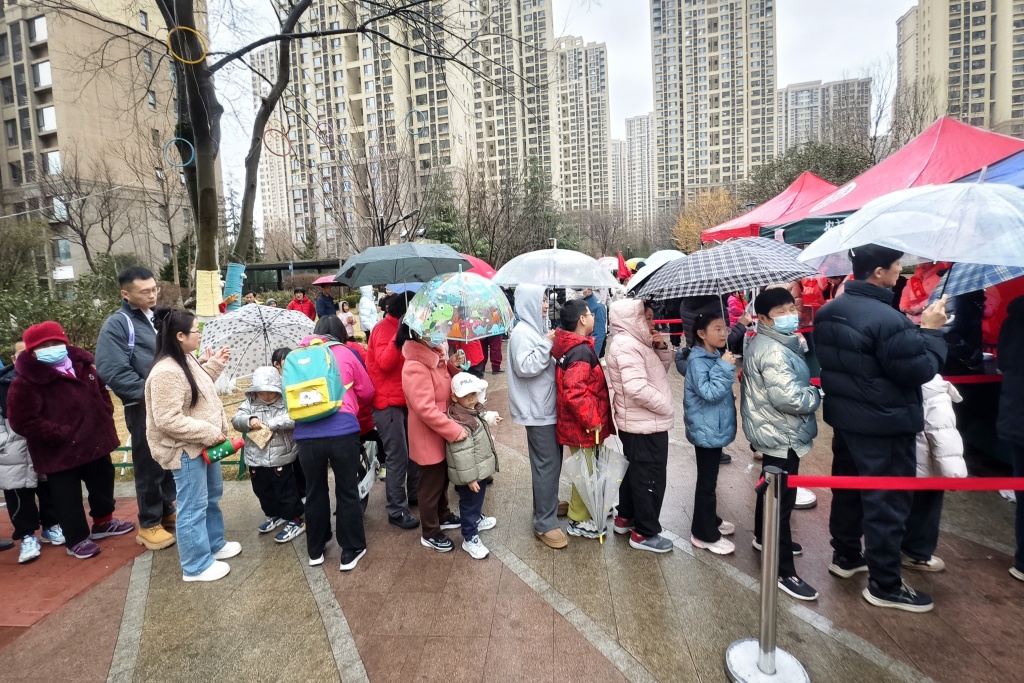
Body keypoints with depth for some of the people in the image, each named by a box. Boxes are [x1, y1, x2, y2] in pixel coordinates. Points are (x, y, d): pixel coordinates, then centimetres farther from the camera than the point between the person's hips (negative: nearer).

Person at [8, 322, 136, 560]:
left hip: (95, 441, 6)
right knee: (67, 498, 6)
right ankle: (77, 539, 24)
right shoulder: (25, 382, -16)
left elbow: (102, 391, 16)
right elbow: (22, 422, -18)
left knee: (103, 484, 21)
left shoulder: (82, 365, 4)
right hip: (60, 452, -6)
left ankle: (103, 522, 42)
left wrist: (105, 417, 3)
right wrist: (61, 434, -21)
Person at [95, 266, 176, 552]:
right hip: (144, 408, -7)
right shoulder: (118, 324, -12)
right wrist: (149, 393, -21)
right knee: (150, 466, 4)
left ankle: (168, 509, 34)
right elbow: (112, 371, -21)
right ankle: (149, 524, 20)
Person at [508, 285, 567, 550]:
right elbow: (525, 366, -28)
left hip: (546, 406, 10)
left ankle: (546, 504, 37)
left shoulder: (535, 328, 13)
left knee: (550, 461, 20)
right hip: (538, 409, -10)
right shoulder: (522, 332, -17)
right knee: (548, 464, -5)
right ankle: (545, 523, 4)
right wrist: (546, 344, -24)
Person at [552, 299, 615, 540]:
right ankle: (579, 521, 23)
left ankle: (583, 511, 41)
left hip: (578, 423, 10)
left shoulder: (569, 346, 6)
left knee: (584, 471, 24)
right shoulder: (581, 351, -25)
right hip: (583, 426, -10)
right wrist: (592, 420, -22)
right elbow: (575, 393, -33)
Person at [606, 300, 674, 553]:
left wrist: (662, 348, 0)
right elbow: (636, 387, -32)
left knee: (636, 471, 22)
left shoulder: (637, 342, 12)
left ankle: (625, 517, 37)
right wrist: (665, 406, -19)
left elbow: (663, 367, 19)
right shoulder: (626, 345, -22)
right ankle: (644, 533, 14)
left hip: (639, 422, 11)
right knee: (651, 477, 1)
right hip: (646, 424, -11)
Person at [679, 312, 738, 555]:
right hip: (706, 430, -9)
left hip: (716, 427, 9)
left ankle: (710, 521, 37)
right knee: (707, 481, 0)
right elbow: (709, 392, -28)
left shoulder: (715, 356, 7)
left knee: (710, 478, 21)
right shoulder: (697, 361, -20)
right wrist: (725, 368, -27)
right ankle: (704, 534, 12)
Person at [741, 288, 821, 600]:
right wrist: (817, 395, -12)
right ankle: (783, 571, 8)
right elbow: (790, 398, -30)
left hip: (771, 432, 11)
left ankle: (763, 537, 46)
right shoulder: (773, 352, -26)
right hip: (782, 437, -11)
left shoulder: (763, 343, 8)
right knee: (782, 500, -3)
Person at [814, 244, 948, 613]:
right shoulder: (887, 319, -25)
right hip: (884, 424, -8)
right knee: (888, 502, 5)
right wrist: (930, 330, -5)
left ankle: (845, 556, 38)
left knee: (847, 487, 21)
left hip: (844, 416, 8)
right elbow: (920, 369, -19)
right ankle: (884, 585, 18)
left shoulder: (829, 310, 3)